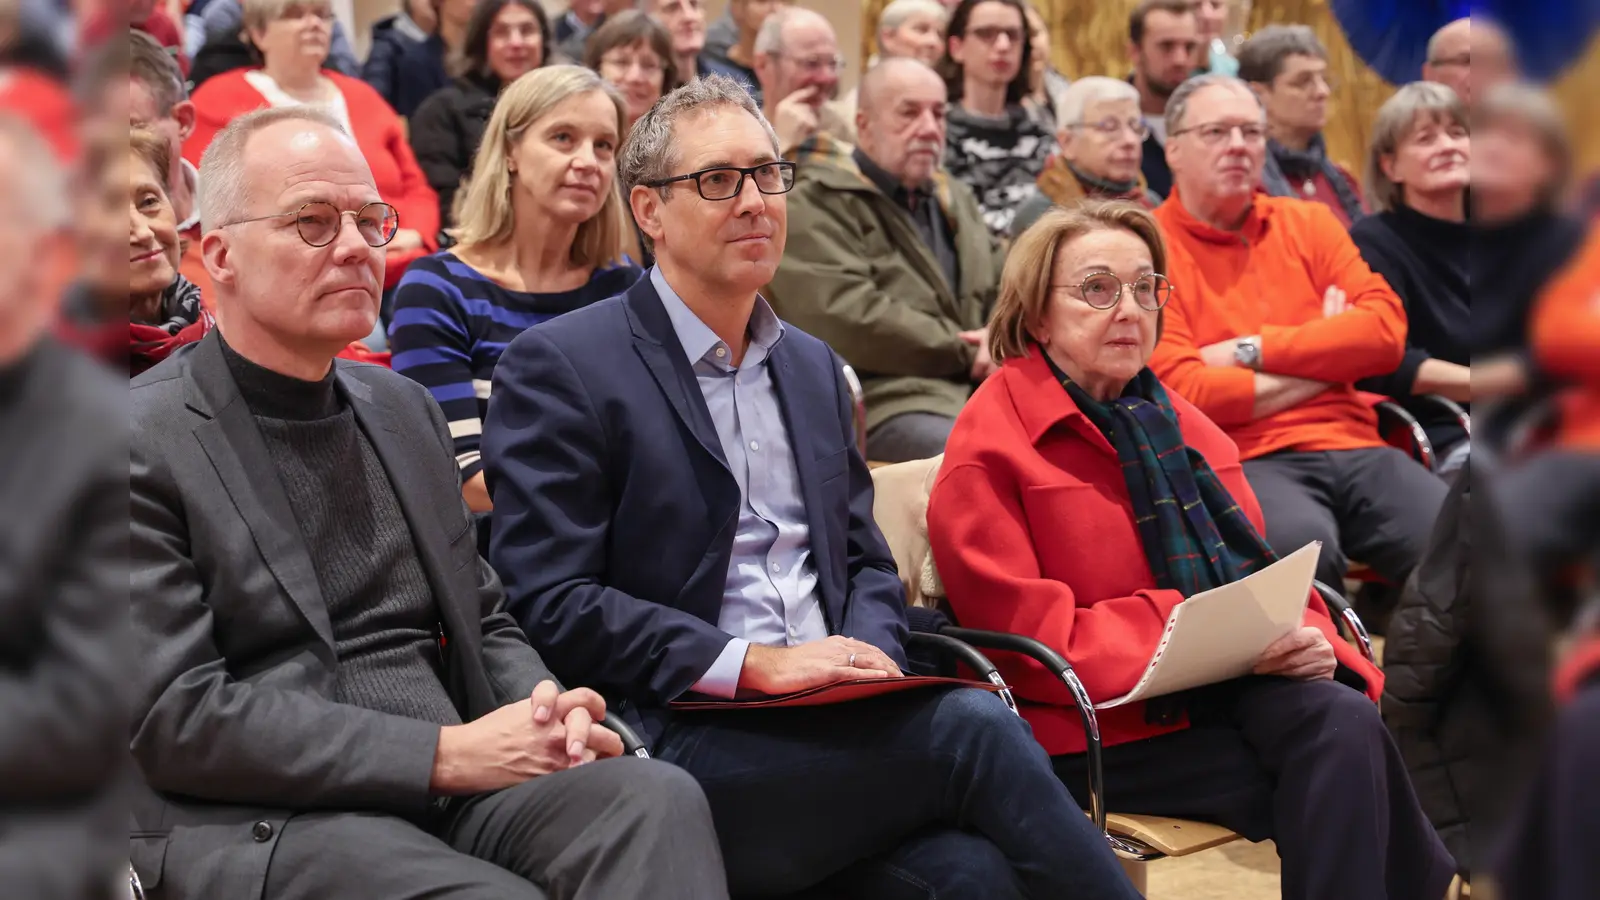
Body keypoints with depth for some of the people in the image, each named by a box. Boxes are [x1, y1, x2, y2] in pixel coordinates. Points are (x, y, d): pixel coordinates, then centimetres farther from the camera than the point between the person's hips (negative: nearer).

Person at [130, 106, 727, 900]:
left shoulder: (404, 409, 18)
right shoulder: (140, 442, -4)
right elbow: (176, 716, -11)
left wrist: (547, 708, -2)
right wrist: (447, 754, -15)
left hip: (459, 792, 6)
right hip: (260, 823, -6)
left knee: (658, 797, -24)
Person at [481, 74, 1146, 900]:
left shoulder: (812, 365, 21)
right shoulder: (560, 366, -1)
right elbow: (547, 600, -9)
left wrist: (869, 659, 0)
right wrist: (750, 664, -15)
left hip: (832, 726, 6)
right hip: (677, 738, -5)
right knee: (974, 728, -27)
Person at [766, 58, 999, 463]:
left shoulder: (957, 199, 26)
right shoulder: (816, 206, -1)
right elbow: (848, 321, -15)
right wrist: (965, 352, -8)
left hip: (984, 394, 8)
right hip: (886, 405, -8)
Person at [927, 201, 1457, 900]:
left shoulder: (1177, 423, 20)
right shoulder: (990, 446, -4)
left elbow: (1260, 568, 19)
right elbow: (1027, 634, -11)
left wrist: (1306, 636, -5)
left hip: (1231, 692, 6)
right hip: (1099, 728, -6)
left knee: (1344, 720, -28)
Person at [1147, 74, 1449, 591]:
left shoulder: (1309, 223, 17)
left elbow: (1387, 331, 4)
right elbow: (1181, 391, -10)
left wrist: (1252, 350, -5)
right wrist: (1326, 358, 0)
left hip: (1352, 447, 4)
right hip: (1243, 463, -4)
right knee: (1302, 543, -36)